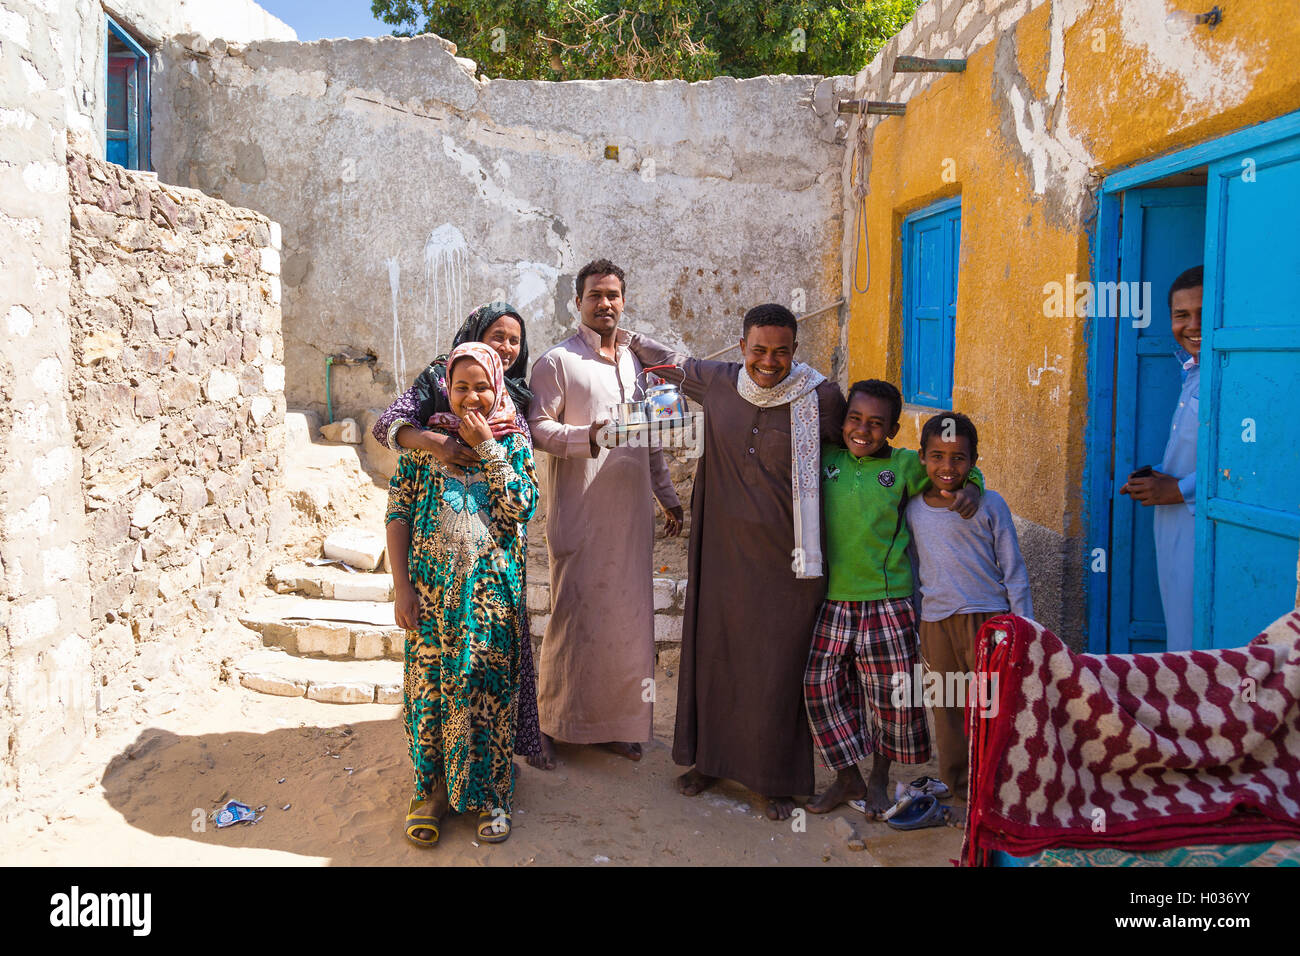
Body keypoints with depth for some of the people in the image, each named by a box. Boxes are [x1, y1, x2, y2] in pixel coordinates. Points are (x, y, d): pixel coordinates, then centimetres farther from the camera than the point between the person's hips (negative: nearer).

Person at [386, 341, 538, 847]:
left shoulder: (513, 440, 4)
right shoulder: (425, 439, 3)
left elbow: (520, 507, -10)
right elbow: (398, 514, 1)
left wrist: (487, 447, -13)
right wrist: (401, 587, -6)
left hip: (492, 591, 0)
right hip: (432, 589, 1)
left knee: (488, 687, 4)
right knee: (429, 684, 6)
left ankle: (489, 794, 20)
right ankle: (432, 789, 23)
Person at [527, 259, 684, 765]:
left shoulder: (635, 360, 17)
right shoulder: (557, 361, -3)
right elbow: (537, 428, -10)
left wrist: (667, 496, 20)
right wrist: (588, 436, -25)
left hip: (630, 510, 6)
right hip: (579, 512, -6)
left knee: (626, 615, 7)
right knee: (574, 615, -2)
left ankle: (614, 721, 20)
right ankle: (551, 720, 14)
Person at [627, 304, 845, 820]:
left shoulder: (820, 398, -10)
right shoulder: (719, 383, -1)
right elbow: (672, 361, 18)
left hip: (787, 559, -3)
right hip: (725, 551, 3)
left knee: (779, 667, 6)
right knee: (714, 651, 14)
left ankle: (779, 778, 24)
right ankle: (710, 757, 34)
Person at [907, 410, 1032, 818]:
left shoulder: (989, 505, 0)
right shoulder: (912, 509, 7)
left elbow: (1013, 570, 3)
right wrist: (913, 632, 14)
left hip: (988, 619, -3)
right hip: (936, 625, 3)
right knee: (947, 713, 9)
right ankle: (960, 794, 22)